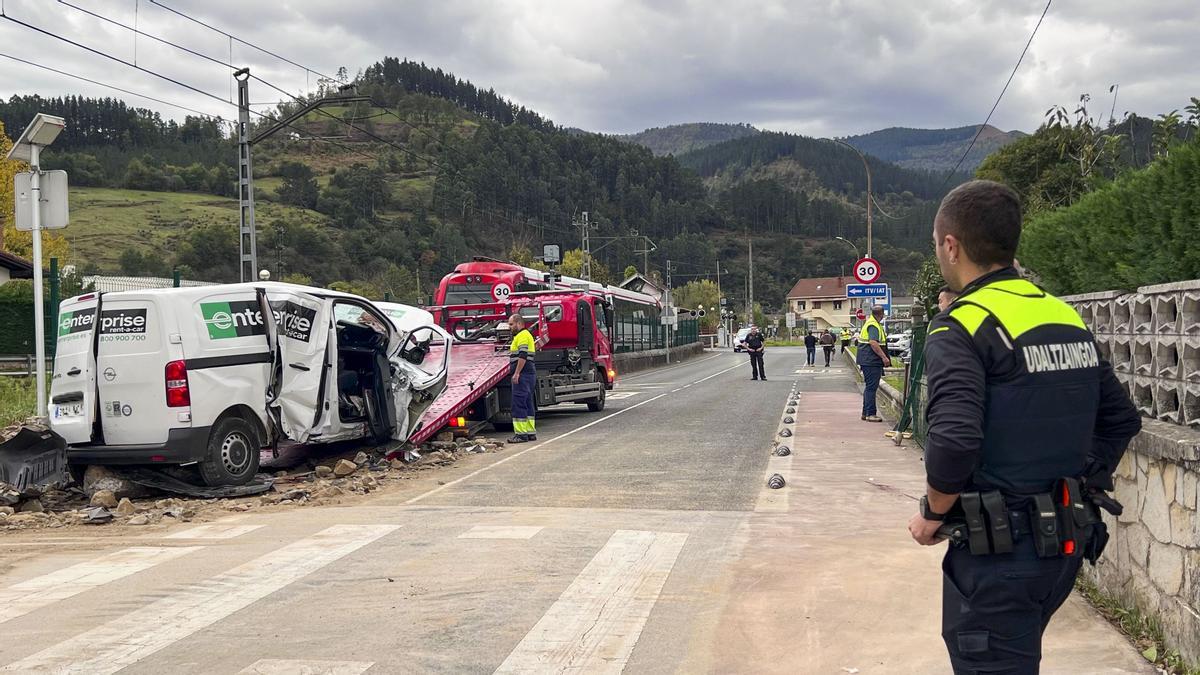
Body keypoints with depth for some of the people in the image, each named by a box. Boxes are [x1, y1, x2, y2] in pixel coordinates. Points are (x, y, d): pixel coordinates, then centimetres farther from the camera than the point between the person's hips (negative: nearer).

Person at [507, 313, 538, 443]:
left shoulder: (522, 336, -11)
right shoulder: (526, 335, 23)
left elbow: (523, 356, -21)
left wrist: (516, 373, -22)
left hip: (523, 374, -11)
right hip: (530, 374, 11)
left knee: (518, 404, -10)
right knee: (528, 404, 13)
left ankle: (521, 433, -12)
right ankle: (531, 432, 16)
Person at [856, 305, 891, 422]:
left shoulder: (869, 322, 17)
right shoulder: (873, 326, -16)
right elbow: (873, 343, -26)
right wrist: (884, 357, -25)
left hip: (868, 361, 11)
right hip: (871, 361, -11)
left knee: (869, 387, 15)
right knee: (871, 387, -8)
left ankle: (866, 413, 19)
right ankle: (870, 414, -8)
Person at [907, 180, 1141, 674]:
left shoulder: (961, 328, -16)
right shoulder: (1066, 316, 8)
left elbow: (955, 441, -27)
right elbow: (1120, 420, 14)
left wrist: (932, 514, -11)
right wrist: (1084, 490, 18)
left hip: (999, 547, -8)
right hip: (1068, 540, 8)